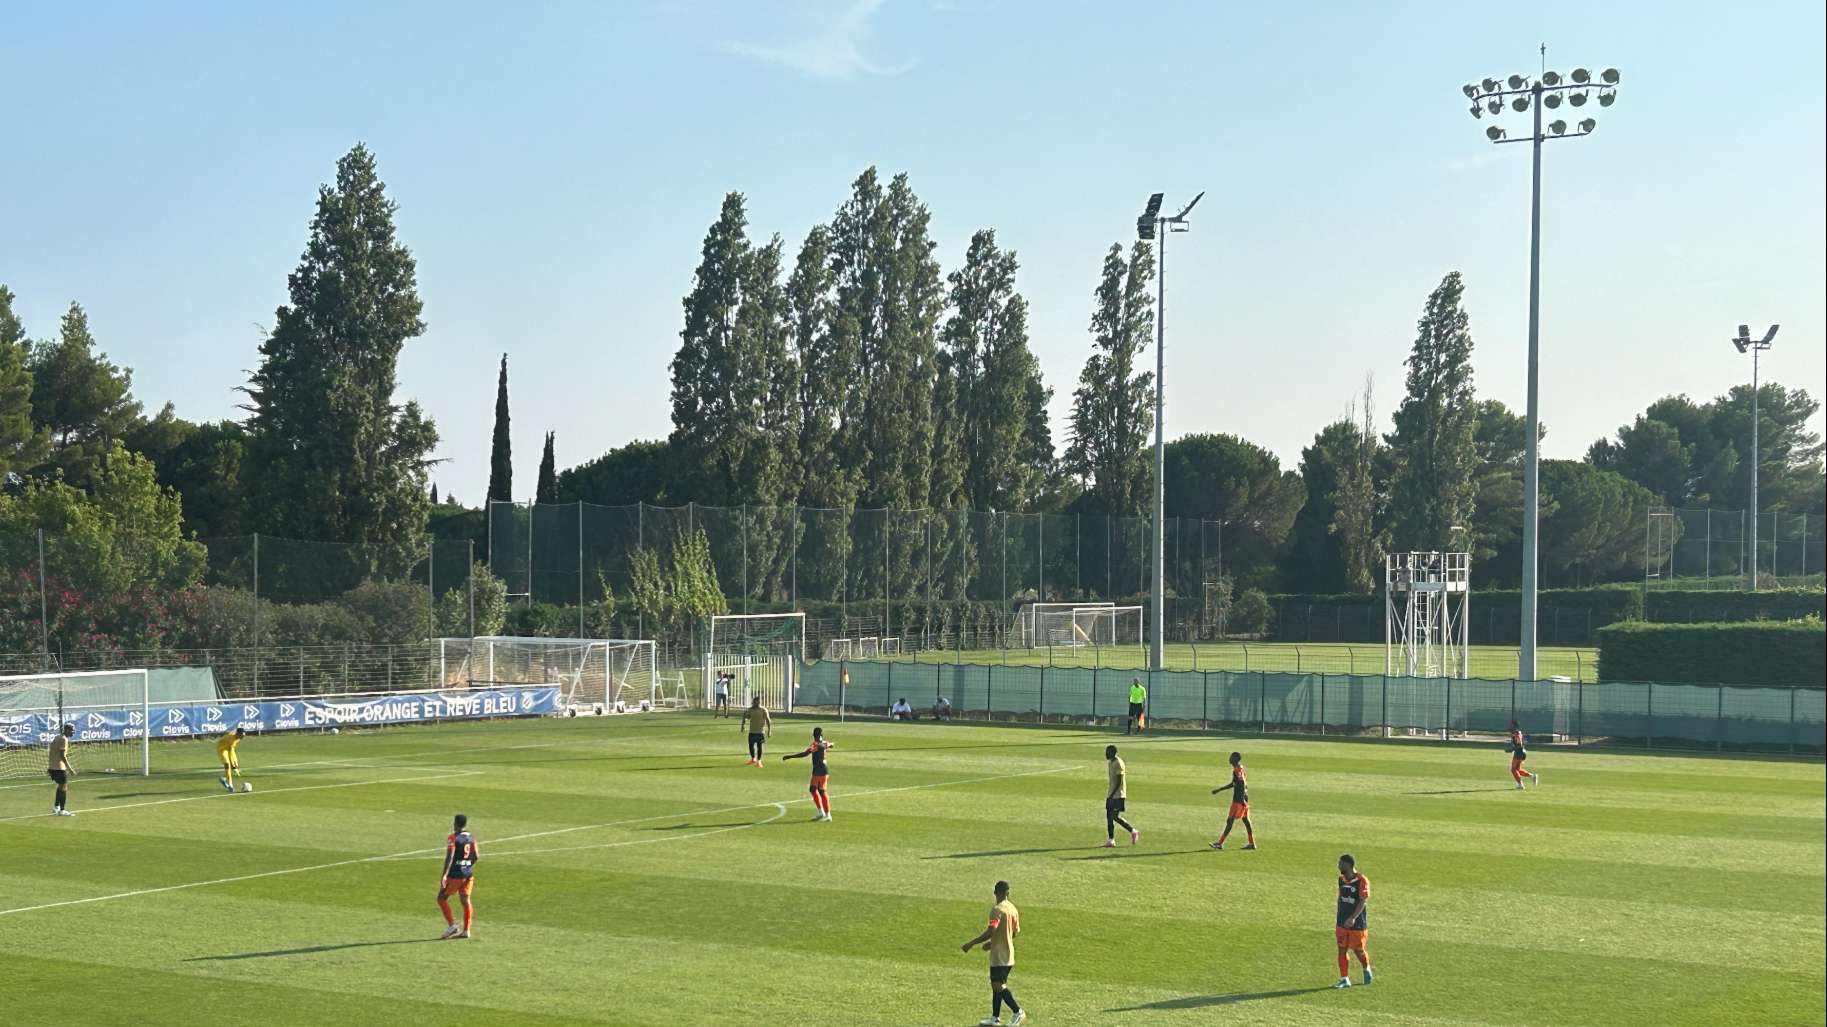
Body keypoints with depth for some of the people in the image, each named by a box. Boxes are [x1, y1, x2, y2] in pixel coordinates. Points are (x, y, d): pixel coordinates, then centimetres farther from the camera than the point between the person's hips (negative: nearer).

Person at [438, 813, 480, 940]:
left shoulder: (453, 838, -12)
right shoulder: (471, 838, 7)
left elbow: (449, 857, -20)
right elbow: (476, 856, 9)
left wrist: (444, 875, -22)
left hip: (455, 874, -6)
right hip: (469, 874, 6)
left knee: (442, 898, 7)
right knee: (465, 900, 7)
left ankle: (451, 925, -2)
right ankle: (466, 930, 4)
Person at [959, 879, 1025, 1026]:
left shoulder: (997, 909, -17)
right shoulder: (1013, 909, 8)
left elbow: (990, 931, -25)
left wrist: (971, 943, -19)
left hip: (999, 955, -8)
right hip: (1009, 955, 8)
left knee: (998, 985, -4)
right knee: (996, 985, 12)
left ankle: (1018, 1011, -3)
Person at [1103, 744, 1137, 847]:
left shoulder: (1118, 763, -16)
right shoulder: (1110, 763, 13)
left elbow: (1119, 781, -20)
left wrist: (1112, 795, -23)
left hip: (1118, 795, -9)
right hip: (1111, 795, 9)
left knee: (1115, 817, -11)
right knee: (1109, 816, 5)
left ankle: (1133, 832, 3)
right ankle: (1111, 841, 7)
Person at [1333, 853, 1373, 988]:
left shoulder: (1362, 881, -14)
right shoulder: (1341, 879, 7)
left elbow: (1363, 901, -19)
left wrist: (1353, 918, -29)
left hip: (1357, 923, -5)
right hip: (1342, 923, 5)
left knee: (1358, 950, 6)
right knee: (1342, 950, 0)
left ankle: (1366, 969, 35)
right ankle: (1344, 979, 5)